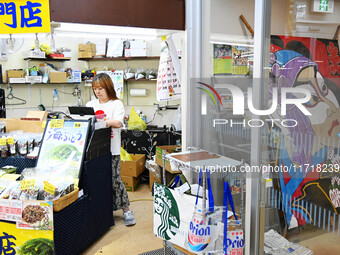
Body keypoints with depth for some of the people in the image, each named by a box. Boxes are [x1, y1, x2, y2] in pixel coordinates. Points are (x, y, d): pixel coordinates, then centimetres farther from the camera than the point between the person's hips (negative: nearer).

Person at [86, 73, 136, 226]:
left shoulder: (116, 104, 1)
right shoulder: (90, 104, 16)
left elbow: (118, 122, -14)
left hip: (111, 149, -4)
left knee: (115, 179, -4)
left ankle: (126, 210, 9)